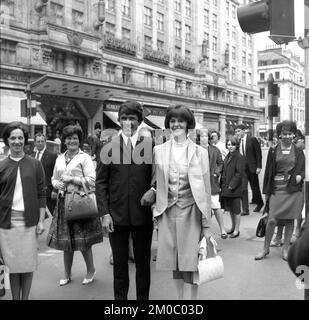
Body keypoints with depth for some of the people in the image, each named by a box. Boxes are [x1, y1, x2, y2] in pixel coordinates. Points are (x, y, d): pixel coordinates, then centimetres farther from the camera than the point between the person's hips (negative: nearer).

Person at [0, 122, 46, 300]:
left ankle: (25, 298, 20)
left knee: (28, 264, 6)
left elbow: (41, 194, 2)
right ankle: (15, 298, 21)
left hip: (29, 221, 0)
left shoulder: (35, 165, 3)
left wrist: (41, 220, -3)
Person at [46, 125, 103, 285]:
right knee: (65, 241, 10)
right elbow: (54, 179, 21)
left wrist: (71, 179, -13)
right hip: (63, 202, 5)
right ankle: (67, 274, 24)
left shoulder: (84, 157, -4)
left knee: (83, 242, 0)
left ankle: (91, 270, 22)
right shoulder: (59, 159, 13)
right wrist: (57, 184, -1)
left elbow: (92, 181, -11)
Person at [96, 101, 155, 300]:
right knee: (120, 264, 12)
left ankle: (143, 297, 29)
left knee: (143, 263, 13)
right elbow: (101, 183, 1)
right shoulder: (109, 148, 1)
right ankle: (120, 297, 27)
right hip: (117, 216, 0)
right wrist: (105, 213, -6)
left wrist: (154, 190, -15)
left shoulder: (151, 145, 0)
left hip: (143, 214, 0)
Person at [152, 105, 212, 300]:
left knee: (192, 260, 3)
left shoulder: (200, 152, -1)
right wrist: (156, 208, 1)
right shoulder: (158, 151, 4)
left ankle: (193, 297, 24)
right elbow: (155, 183, 12)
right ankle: (180, 296, 32)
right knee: (174, 261, 13)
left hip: (191, 211, -2)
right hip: (167, 212, 2)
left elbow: (206, 189, -2)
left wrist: (207, 224, -5)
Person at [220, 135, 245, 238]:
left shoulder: (239, 157, -11)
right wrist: (222, 184, 7)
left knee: (236, 209, 2)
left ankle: (236, 230, 12)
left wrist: (232, 185, -17)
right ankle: (233, 227, 29)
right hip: (226, 188, 7)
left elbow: (239, 174, -15)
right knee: (230, 209, 15)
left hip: (235, 188, -7)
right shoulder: (227, 157, 12)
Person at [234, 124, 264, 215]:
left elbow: (258, 153, -6)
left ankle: (260, 203, 34)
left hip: (251, 168, -3)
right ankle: (245, 210, 4)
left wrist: (258, 167, -11)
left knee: (255, 187, 10)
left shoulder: (252, 140, -7)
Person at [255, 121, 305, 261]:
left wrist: (299, 176, -17)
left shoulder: (298, 153, 6)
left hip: (293, 190, 1)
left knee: (290, 220, 7)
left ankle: (285, 248, 21)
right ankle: (266, 248, 11)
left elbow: (302, 170, 7)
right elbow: (268, 171, 4)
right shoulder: (273, 151, 4)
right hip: (277, 189, -1)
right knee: (272, 220, -6)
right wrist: (267, 191, 2)